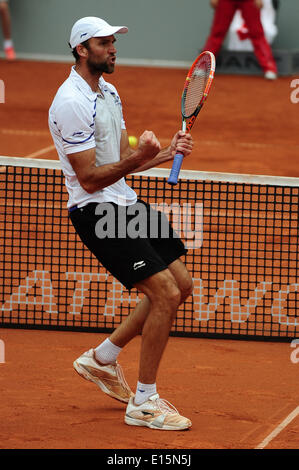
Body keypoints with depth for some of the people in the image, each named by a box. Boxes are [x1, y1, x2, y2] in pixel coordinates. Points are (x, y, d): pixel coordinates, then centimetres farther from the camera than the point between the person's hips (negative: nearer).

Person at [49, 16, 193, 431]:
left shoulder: (108, 92, 12)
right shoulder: (71, 104, -19)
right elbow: (91, 179, -20)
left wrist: (166, 152, 0)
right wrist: (137, 158, -33)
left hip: (124, 202, 10)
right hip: (96, 210, -10)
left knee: (181, 284, 11)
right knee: (166, 293, -15)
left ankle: (102, 358, 23)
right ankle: (143, 403, -5)